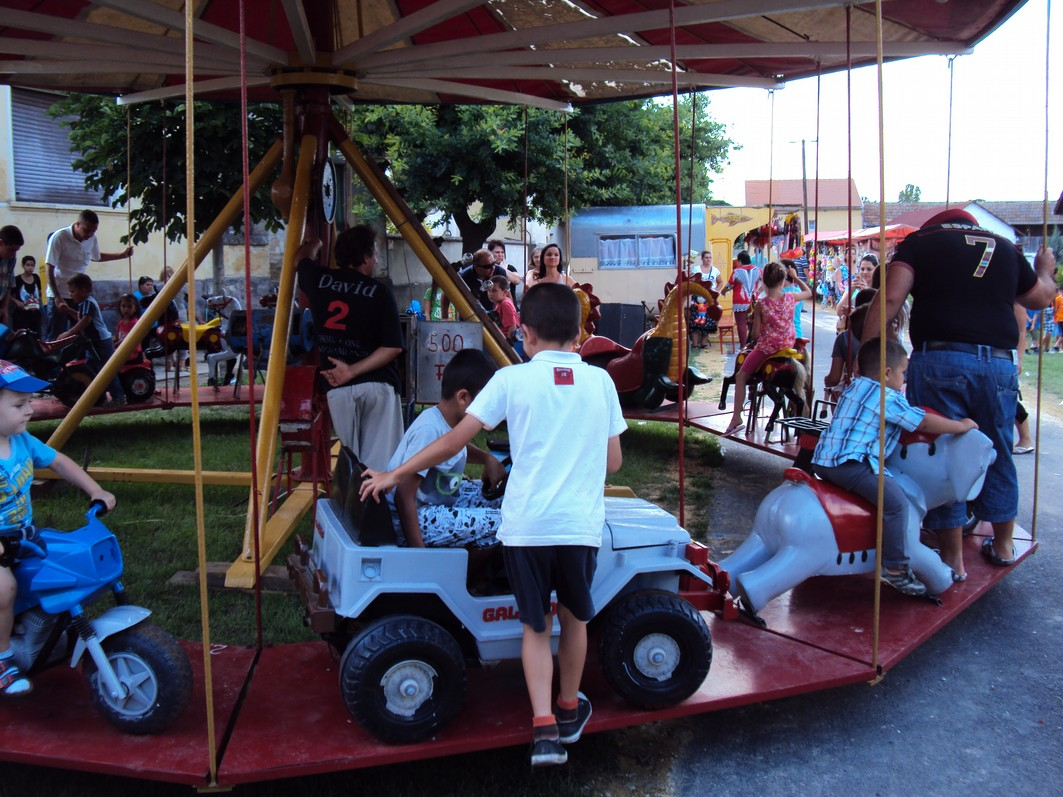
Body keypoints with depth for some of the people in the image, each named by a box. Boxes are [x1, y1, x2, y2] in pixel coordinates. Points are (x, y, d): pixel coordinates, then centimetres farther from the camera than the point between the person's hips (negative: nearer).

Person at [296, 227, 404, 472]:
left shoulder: (319, 280, 5)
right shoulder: (379, 292, -3)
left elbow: (301, 258, 30)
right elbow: (393, 347, -9)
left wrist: (315, 243, 49)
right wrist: (353, 370, -7)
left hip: (337, 387, 3)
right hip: (377, 384, -3)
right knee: (381, 462, -2)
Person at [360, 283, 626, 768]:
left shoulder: (512, 379, -2)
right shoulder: (600, 381, 5)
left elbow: (454, 441, -3)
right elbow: (613, 460, 10)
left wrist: (394, 476, 7)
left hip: (526, 524, -2)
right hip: (581, 523, 2)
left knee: (536, 624, 14)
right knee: (574, 617, 23)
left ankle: (544, 728, 4)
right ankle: (569, 710, 39)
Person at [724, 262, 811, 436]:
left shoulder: (761, 305, -14)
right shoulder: (790, 298, -7)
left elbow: (756, 334, -10)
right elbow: (809, 292, 16)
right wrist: (796, 277, 27)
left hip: (766, 348, -4)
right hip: (788, 347, 4)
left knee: (741, 376, 11)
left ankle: (736, 418, 4)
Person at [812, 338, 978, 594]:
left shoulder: (855, 387, 21)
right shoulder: (888, 398, -6)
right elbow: (925, 423, -4)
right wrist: (963, 425, 8)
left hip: (824, 459, 11)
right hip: (850, 463, -11)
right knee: (895, 500, -19)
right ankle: (895, 567, -18)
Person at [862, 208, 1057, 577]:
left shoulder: (921, 241, 10)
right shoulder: (1004, 247, 20)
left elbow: (889, 298, -6)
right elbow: (1041, 297, 35)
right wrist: (1045, 270, 56)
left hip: (940, 359, -4)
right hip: (1000, 363, 4)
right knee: (998, 456, 19)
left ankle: (952, 559, 10)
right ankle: (1003, 545, 35)